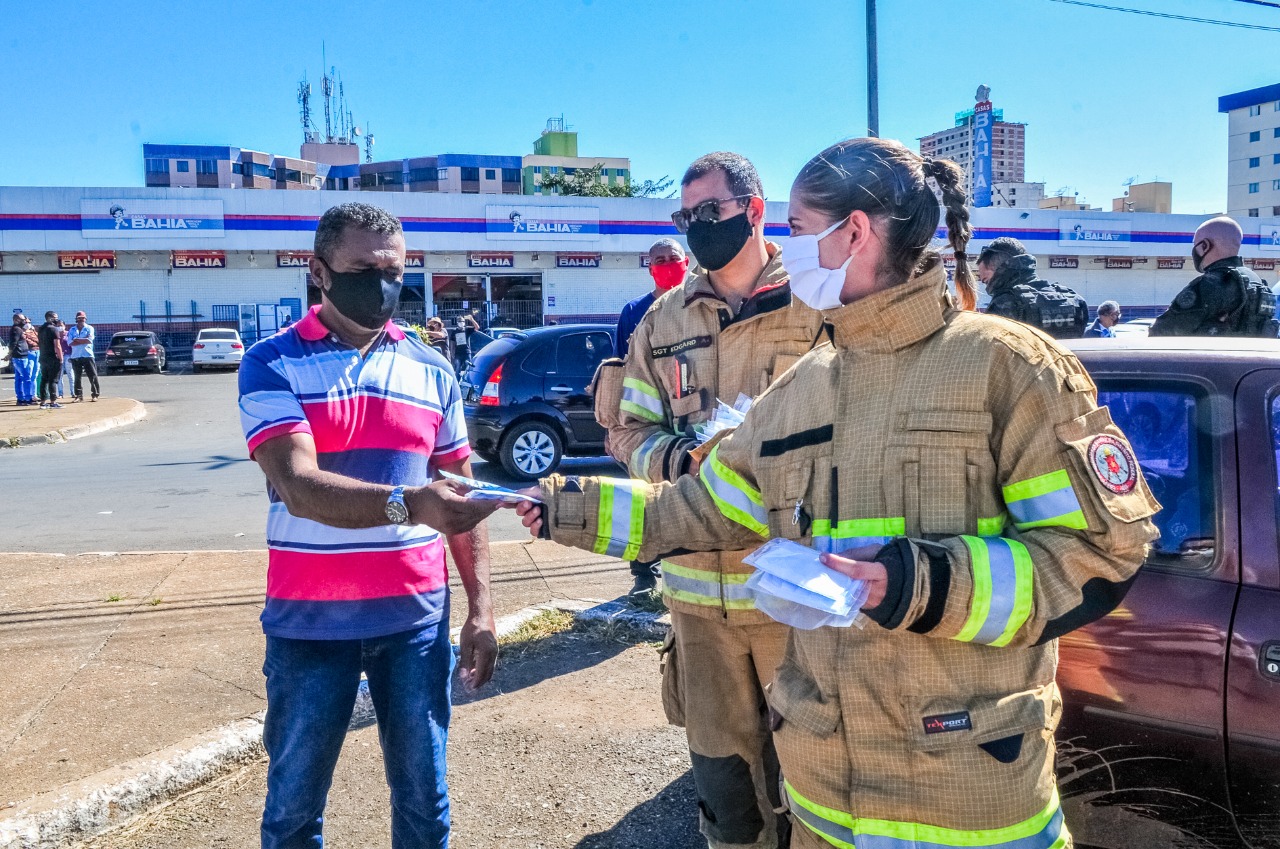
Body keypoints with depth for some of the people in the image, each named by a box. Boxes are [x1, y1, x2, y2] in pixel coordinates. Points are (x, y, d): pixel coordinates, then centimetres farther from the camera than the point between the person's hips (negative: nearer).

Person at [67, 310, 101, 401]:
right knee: (77, 377, 5)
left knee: (93, 376, -5)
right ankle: (79, 396, 10)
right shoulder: (72, 330, 11)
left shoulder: (89, 328, 5)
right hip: (75, 356, 2)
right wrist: (83, 341, -11)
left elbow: (89, 340, -11)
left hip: (88, 355, -2)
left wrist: (77, 340, -7)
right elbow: (70, 342, -4)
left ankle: (95, 395, 0)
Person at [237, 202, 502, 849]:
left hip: (417, 618, 3)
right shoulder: (271, 365, -6)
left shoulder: (432, 372, 6)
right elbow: (299, 488, -20)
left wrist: (481, 607, 4)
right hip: (310, 622, -2)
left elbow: (461, 497, 10)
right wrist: (408, 504, -36)